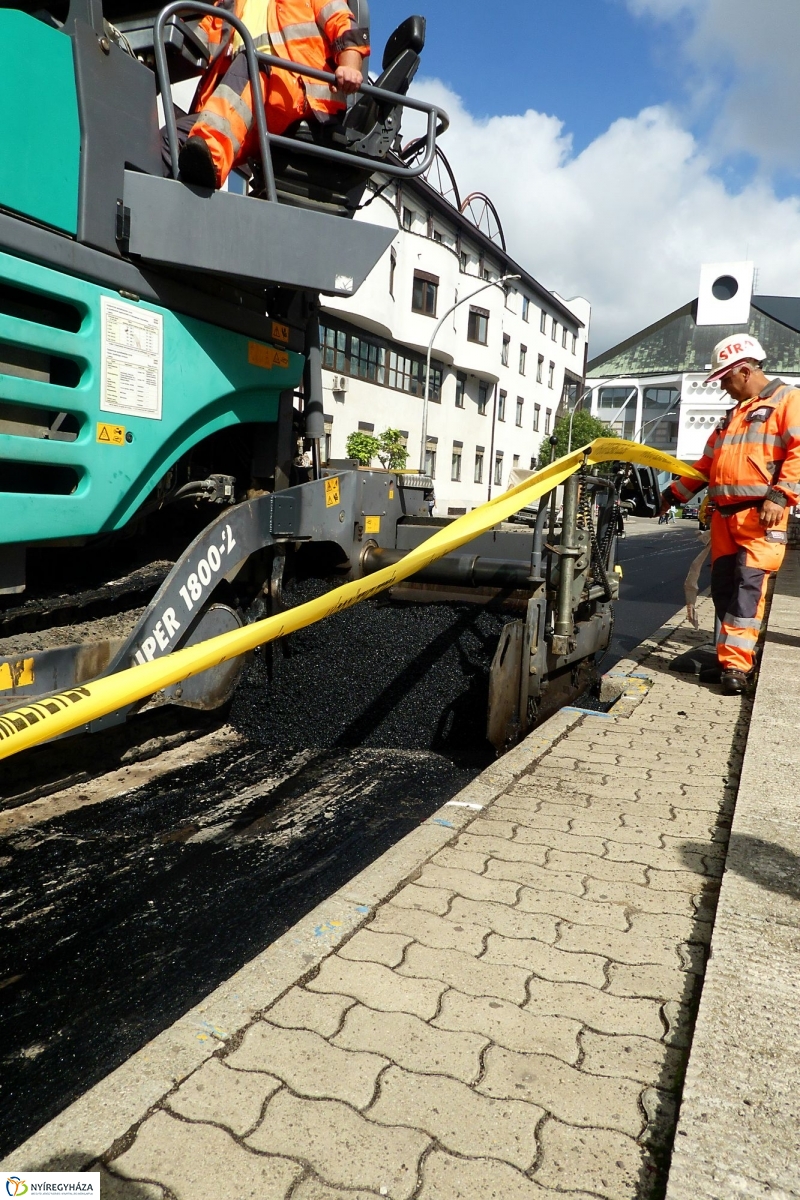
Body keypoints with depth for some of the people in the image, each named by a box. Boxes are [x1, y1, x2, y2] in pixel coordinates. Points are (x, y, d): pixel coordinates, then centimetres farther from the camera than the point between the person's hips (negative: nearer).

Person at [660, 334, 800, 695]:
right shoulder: (732, 415, 27)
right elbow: (706, 463, 30)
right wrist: (675, 493, 26)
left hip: (760, 515, -8)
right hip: (724, 515, 8)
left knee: (749, 584, -13)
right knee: (722, 586, 5)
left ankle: (735, 663, -14)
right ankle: (739, 650, 14)